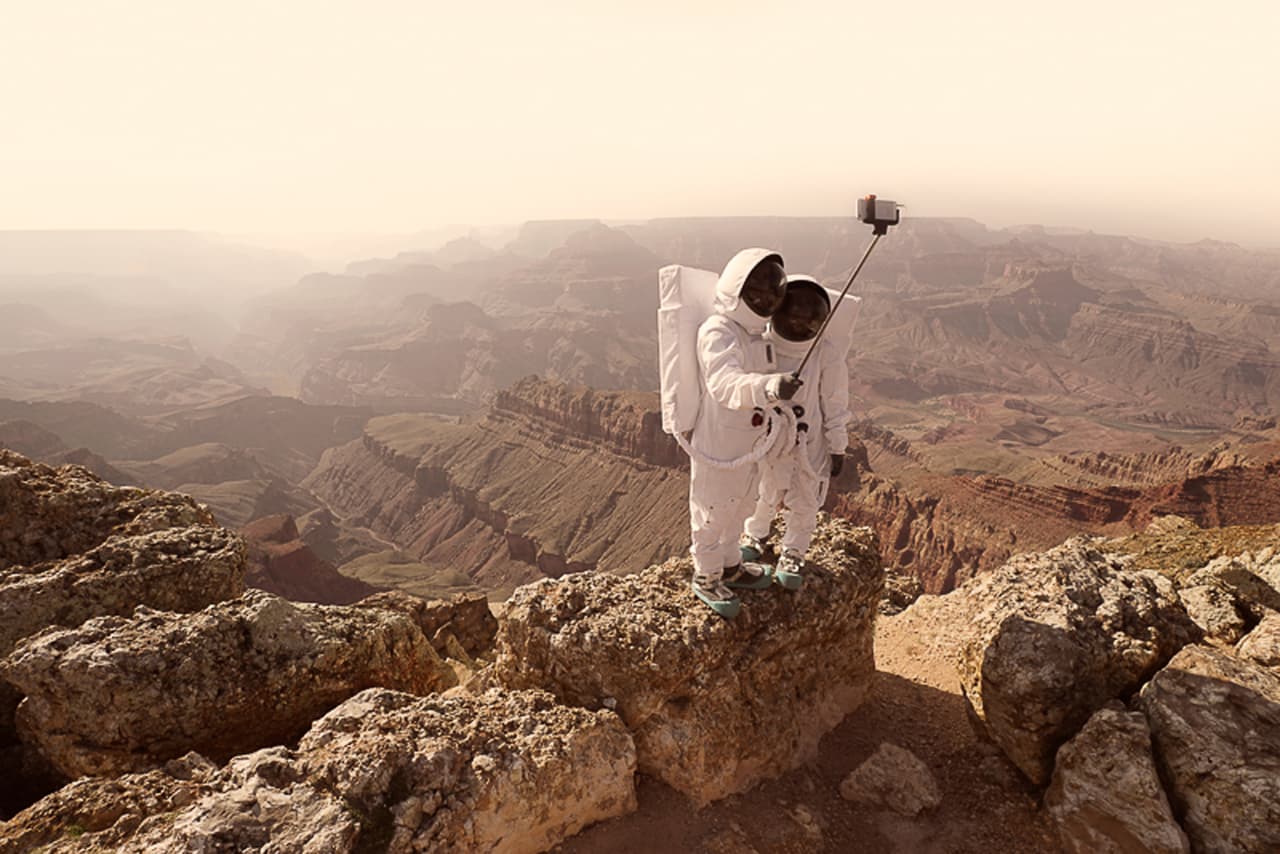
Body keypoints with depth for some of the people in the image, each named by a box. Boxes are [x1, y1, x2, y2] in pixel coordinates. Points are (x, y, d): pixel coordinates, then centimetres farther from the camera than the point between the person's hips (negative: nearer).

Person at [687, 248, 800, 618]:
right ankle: (706, 577, 33)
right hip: (718, 450, -9)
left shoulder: (756, 333, 5)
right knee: (711, 515, 11)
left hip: (748, 446, 9)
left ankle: (730, 565, 49)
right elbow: (726, 383, -45)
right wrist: (770, 386, -61)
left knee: (737, 510, 27)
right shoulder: (717, 333, -26)